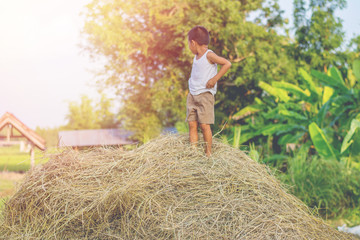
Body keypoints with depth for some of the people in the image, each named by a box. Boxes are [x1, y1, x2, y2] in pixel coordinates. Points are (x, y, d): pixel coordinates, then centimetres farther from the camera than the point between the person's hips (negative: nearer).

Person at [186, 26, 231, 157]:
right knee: (192, 124, 1)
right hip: (192, 95, 8)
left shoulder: (209, 55, -9)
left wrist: (215, 79, -16)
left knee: (204, 125, -9)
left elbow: (227, 64, -13)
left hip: (205, 95, -8)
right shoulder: (196, 57, 16)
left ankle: (208, 153, -1)